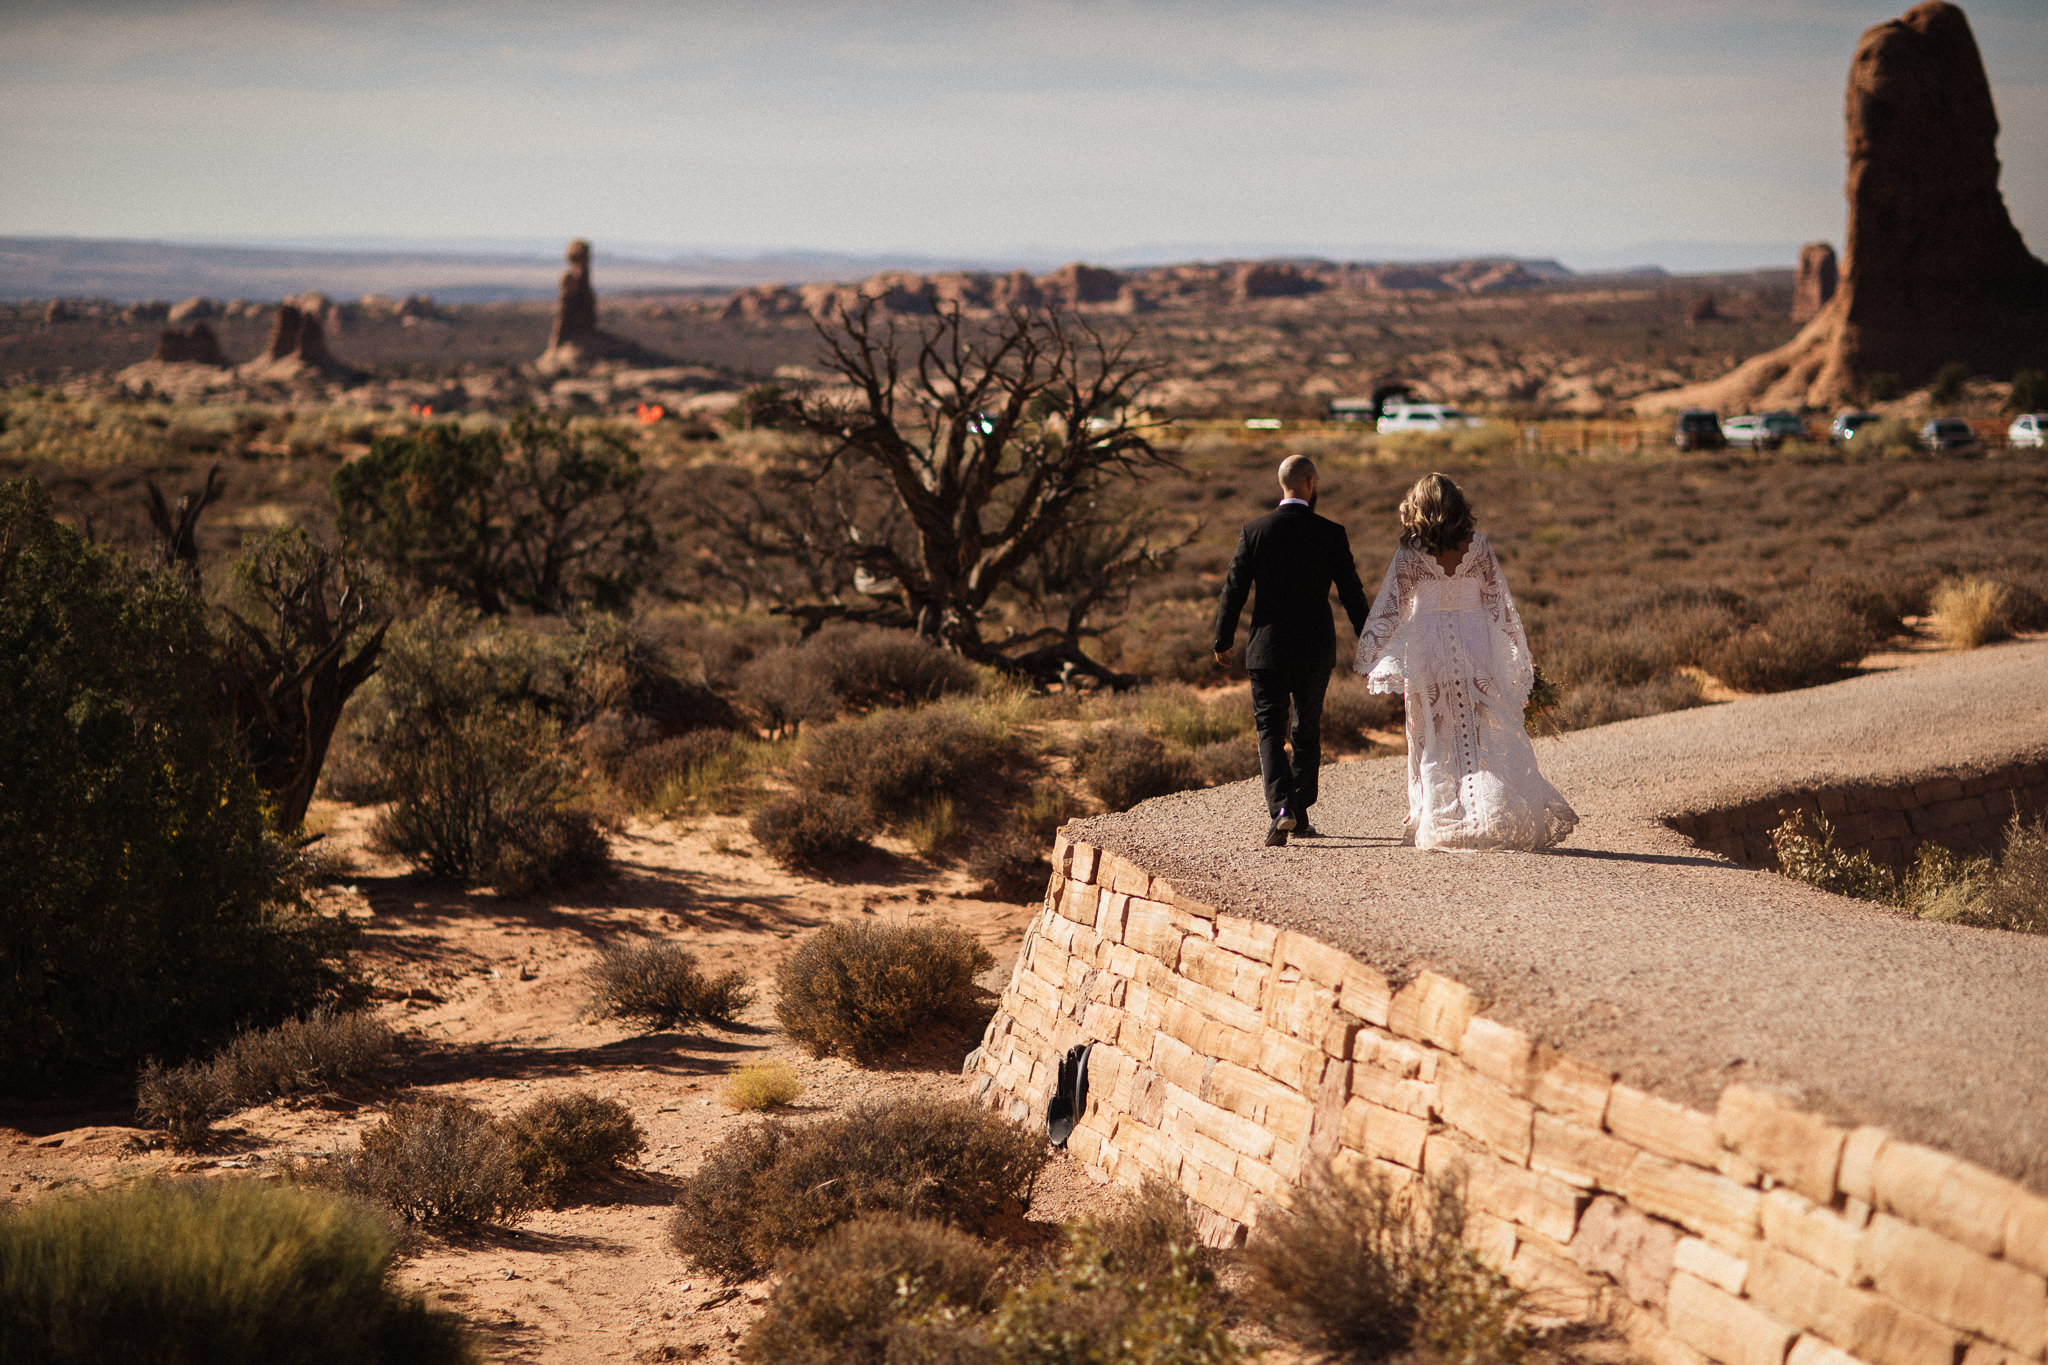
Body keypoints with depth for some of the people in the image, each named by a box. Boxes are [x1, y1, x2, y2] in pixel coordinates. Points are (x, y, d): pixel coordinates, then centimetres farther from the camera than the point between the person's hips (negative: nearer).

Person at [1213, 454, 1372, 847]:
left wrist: (1223, 642, 10)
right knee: (1308, 730, 16)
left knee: (1270, 731, 2)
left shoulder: (1254, 532, -4)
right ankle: (1300, 812, 23)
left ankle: (1281, 808, -19)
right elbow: (1352, 593, -2)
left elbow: (1234, 590, -2)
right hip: (1315, 651, 1)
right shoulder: (1330, 534, -5)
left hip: (1267, 649, -1)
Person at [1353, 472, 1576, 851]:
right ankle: (1501, 817, -4)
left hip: (1428, 649, -1)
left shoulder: (1410, 553, -4)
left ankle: (1440, 824, 6)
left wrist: (1371, 660, 3)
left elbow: (1391, 607, -3)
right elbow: (1498, 600, 4)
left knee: (1435, 737, 8)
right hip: (1477, 645, 1)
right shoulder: (1477, 546, 0)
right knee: (1491, 734, 5)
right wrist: (1517, 651, 14)